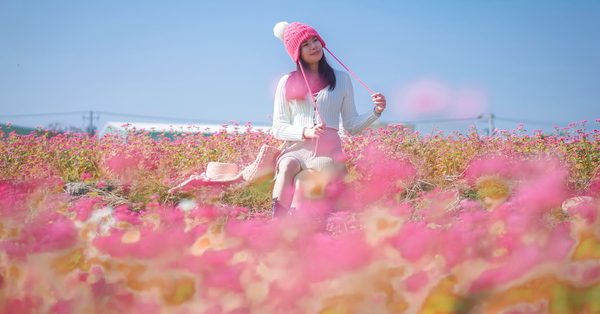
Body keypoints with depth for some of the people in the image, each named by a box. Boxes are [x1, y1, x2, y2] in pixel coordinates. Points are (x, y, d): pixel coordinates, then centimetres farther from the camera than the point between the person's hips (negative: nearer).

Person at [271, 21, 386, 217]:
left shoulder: (342, 79, 14)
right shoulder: (287, 83, 13)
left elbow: (352, 125, 15)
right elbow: (278, 128, 9)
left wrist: (375, 111, -3)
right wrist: (306, 132, -10)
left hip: (328, 151, 0)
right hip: (296, 148, 0)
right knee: (287, 167, -36)